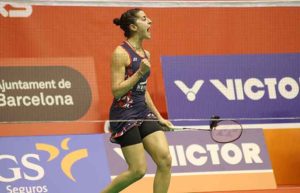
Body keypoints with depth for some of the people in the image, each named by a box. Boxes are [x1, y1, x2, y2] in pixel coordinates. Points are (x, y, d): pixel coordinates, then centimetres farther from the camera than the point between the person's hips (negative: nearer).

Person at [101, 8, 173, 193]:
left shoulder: (145, 54, 13)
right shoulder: (121, 53, -11)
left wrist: (159, 117, 17)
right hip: (124, 115, -8)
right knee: (138, 170, -9)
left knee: (165, 160, -8)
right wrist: (139, 72, -20)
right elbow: (117, 91, -15)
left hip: (143, 113, 8)